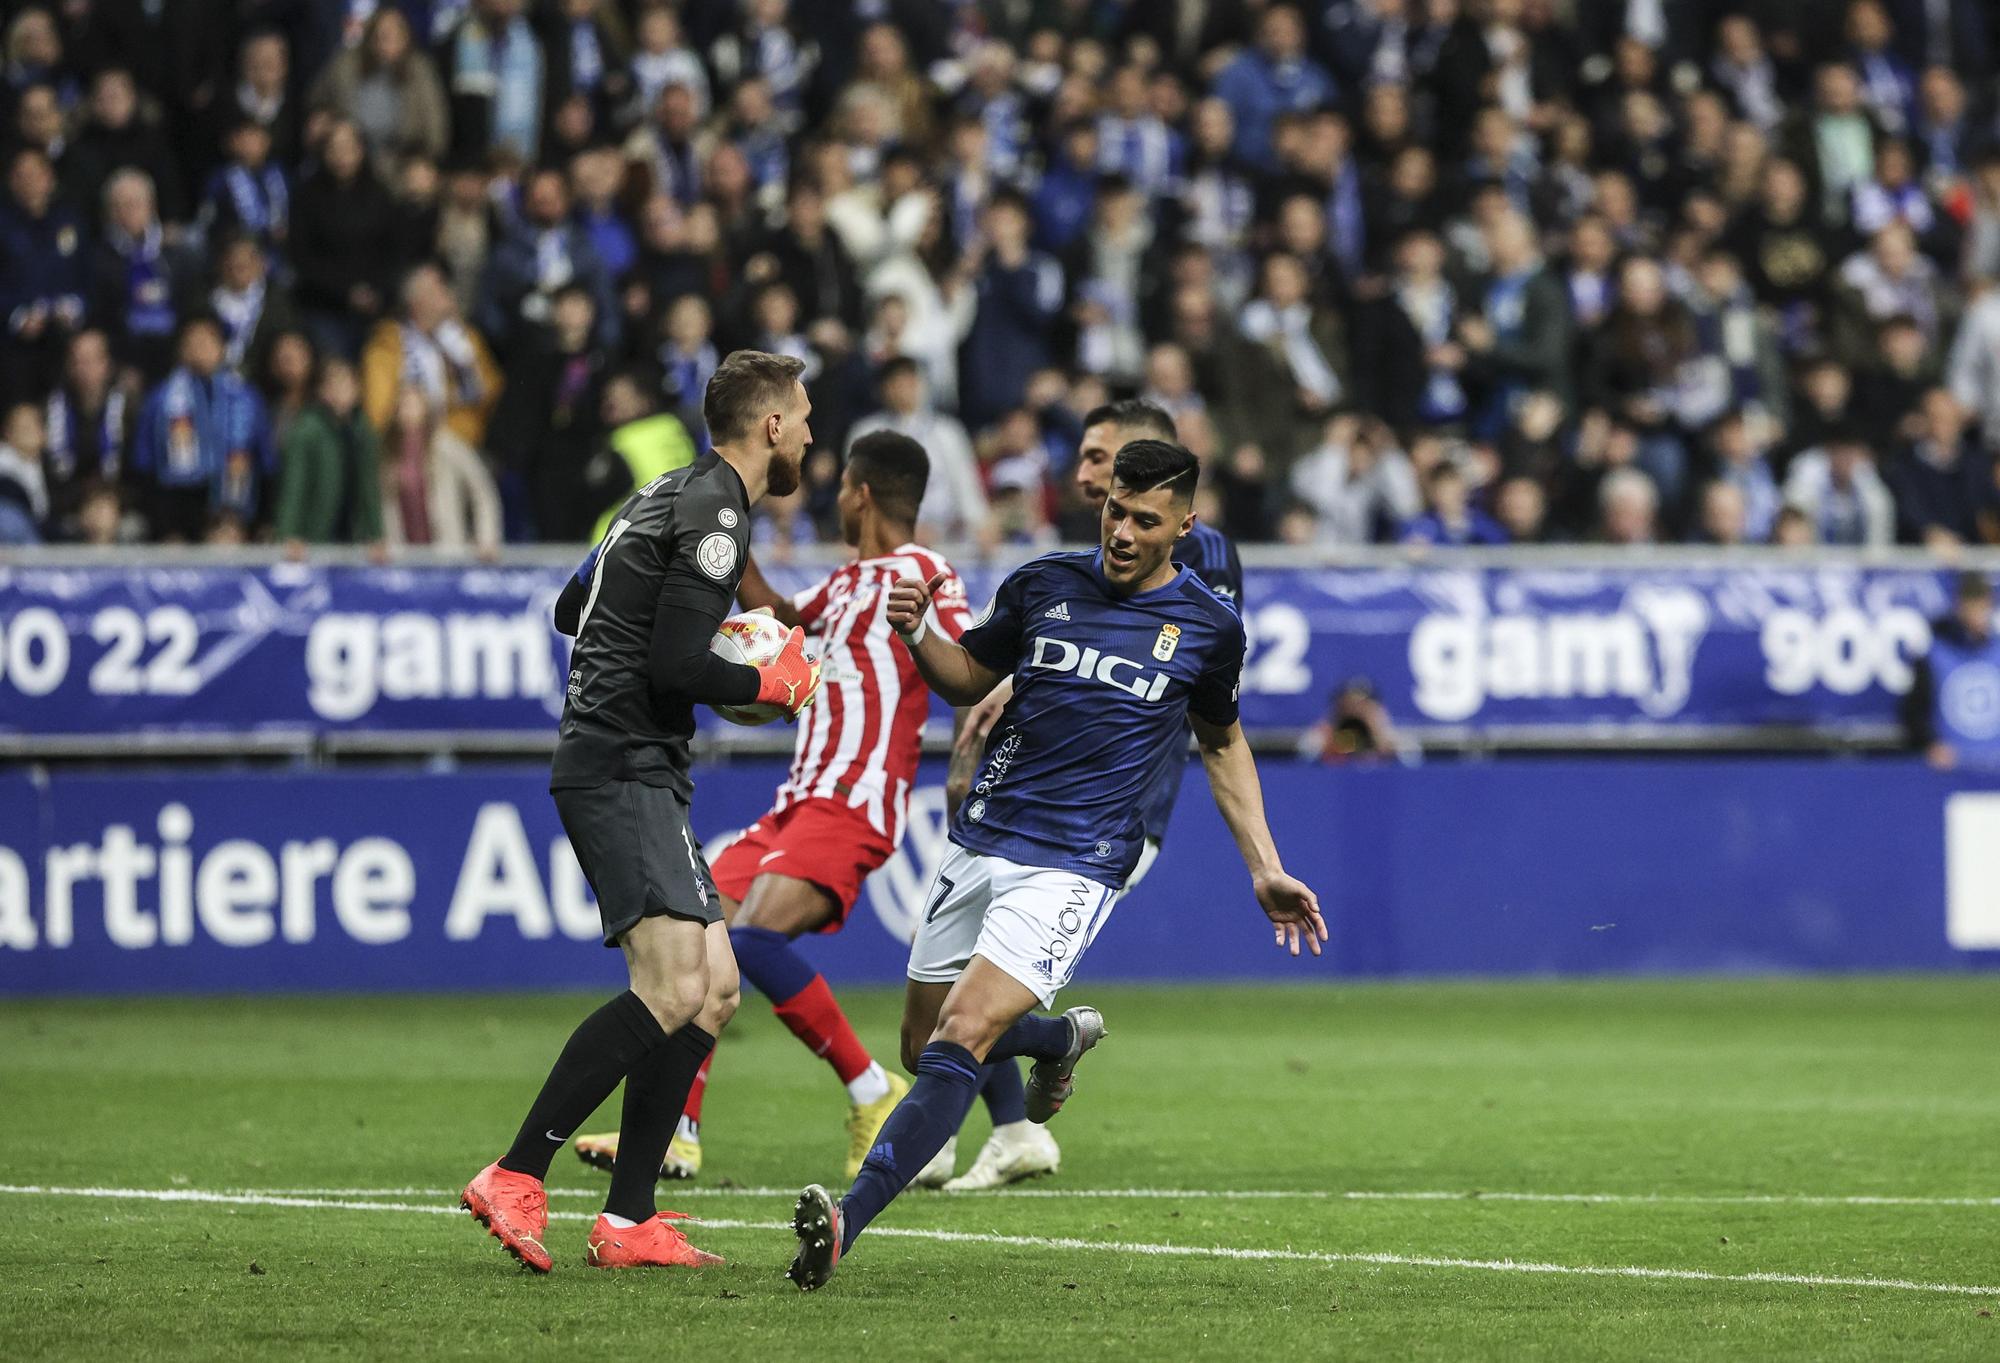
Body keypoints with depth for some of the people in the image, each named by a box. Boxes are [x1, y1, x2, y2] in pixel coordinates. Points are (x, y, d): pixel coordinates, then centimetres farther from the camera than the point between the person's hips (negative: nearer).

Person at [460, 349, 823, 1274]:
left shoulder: (673, 495, 19)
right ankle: (514, 1180, -23)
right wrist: (774, 685, -4)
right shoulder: (715, 510, -11)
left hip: (641, 778, 11)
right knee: (672, 988, -22)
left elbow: (570, 609, 29)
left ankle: (629, 1222, 4)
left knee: (715, 989, 7)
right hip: (622, 771, -11)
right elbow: (676, 666, -20)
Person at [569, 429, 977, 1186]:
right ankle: (676, 1134, 5)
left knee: (754, 938, -26)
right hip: (802, 798, 10)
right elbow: (778, 617, 38)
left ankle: (873, 1094, -13)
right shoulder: (848, 582, 19)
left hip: (849, 808, -10)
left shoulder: (920, 577, -9)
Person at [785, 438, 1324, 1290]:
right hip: (982, 840, 4)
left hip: (1074, 865, -4)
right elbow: (970, 677, 17)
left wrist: (1266, 870, 14)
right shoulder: (1045, 585, 4)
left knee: (961, 1040, -21)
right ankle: (1062, 1038, 44)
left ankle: (845, 1223, -30)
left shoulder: (1208, 627, 1)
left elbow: (1221, 742, 18)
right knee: (923, 1047, 13)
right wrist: (918, 634, -5)